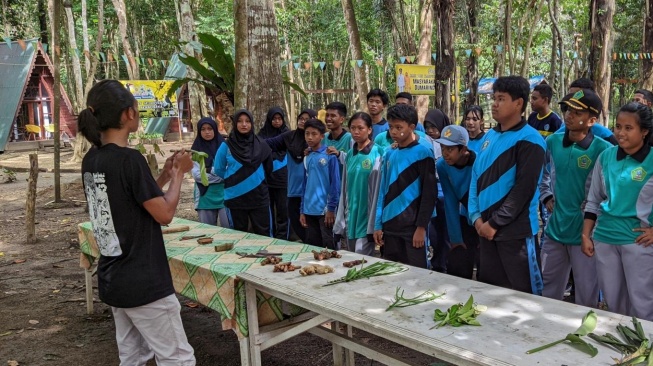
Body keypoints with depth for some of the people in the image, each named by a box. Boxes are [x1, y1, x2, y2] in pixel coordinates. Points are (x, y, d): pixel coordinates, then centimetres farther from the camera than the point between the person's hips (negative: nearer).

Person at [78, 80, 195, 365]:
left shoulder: (91, 160, 6)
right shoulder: (130, 159, -20)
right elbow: (164, 214, -14)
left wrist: (166, 174, 12)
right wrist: (179, 174, -2)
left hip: (113, 278, 9)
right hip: (144, 282, -9)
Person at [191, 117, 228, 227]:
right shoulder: (196, 150, 1)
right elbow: (197, 175, -8)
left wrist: (209, 171, -11)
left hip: (224, 194, -1)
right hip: (205, 196, 1)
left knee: (229, 228, -4)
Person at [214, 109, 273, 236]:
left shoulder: (261, 144, -1)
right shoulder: (227, 146, -4)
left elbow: (268, 168, 14)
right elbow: (218, 169, 8)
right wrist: (233, 179, 11)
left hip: (259, 196, 0)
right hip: (236, 197, 0)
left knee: (264, 233, 4)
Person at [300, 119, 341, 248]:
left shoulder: (329, 155, -7)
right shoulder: (307, 157, 10)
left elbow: (335, 183, -9)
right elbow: (305, 185, 13)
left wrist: (331, 208, -12)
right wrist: (302, 210, 10)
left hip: (325, 209, -6)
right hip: (309, 210, 6)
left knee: (329, 247, 2)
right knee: (312, 246, 14)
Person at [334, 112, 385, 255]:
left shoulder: (377, 155, -9)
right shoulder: (350, 155, 9)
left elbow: (378, 191, -10)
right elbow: (344, 189, 10)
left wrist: (373, 225, -12)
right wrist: (340, 221, 8)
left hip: (366, 219, -6)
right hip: (351, 219, 6)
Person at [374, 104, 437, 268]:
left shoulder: (422, 153, -6)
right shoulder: (389, 154, 11)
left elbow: (429, 193, -9)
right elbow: (383, 191, 12)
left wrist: (421, 226, -12)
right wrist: (378, 225, 7)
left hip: (413, 227, -5)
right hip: (390, 226, 6)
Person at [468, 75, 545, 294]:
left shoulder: (529, 140, -10)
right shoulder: (490, 136, 11)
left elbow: (524, 188, -15)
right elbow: (476, 178, 11)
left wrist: (495, 223, -14)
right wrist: (477, 217, 0)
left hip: (516, 232, -7)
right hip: (486, 229, 7)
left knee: (522, 293, 3)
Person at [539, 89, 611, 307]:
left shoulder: (603, 150, -13)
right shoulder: (552, 142, 2)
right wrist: (546, 197, 8)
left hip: (585, 232, -4)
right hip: (554, 229, 5)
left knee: (586, 298, 10)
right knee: (549, 292, 19)